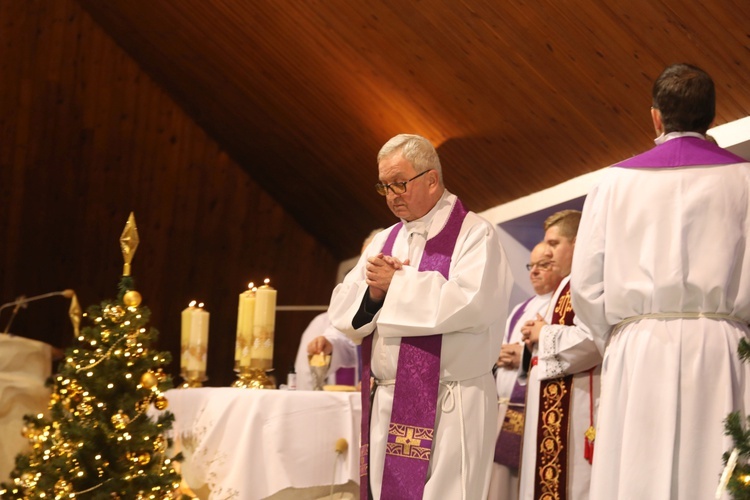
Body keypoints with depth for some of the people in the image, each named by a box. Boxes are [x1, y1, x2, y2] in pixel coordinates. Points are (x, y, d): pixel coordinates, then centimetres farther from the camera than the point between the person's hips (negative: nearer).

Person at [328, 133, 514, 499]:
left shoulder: (474, 234, -4)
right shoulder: (385, 240, 17)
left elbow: (472, 303, -20)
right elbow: (342, 311, 14)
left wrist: (397, 283, -10)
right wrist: (374, 291, -8)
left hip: (446, 408, -6)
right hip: (385, 405, 6)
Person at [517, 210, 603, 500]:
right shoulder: (567, 285, 22)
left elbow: (593, 340, -25)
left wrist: (544, 334, -10)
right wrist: (536, 341, 7)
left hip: (574, 404, -10)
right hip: (553, 402, 10)